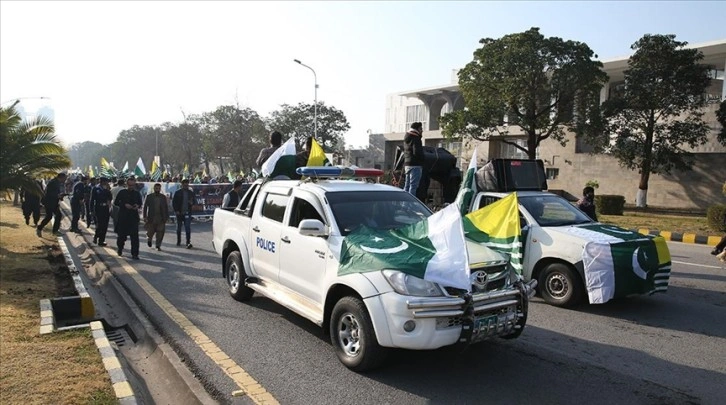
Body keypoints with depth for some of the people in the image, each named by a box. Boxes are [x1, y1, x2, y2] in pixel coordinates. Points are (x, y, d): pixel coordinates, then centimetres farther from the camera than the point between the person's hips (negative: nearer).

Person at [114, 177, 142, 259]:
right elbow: (115, 202, 3)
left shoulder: (137, 193, 7)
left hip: (134, 217, 1)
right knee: (122, 235, 10)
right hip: (123, 217, -1)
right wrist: (124, 205, -13)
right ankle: (120, 248, 40)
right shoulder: (122, 192, 1)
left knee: (135, 236, -8)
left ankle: (134, 254, -5)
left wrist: (138, 206, -7)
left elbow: (140, 203, 16)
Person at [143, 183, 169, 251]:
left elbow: (166, 208, 8)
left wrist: (166, 217, 2)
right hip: (151, 218, -1)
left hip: (161, 218, 1)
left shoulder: (163, 197, 7)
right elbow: (145, 207, 3)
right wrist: (144, 217, -4)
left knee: (160, 232, -4)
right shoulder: (149, 197, 3)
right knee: (150, 231, 5)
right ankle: (149, 239, 37)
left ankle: (158, 246, 6)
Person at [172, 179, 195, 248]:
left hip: (187, 213, 0)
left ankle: (188, 242, -13)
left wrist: (191, 203, -8)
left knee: (188, 228, -10)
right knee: (179, 228, 12)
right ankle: (178, 241, 27)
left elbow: (193, 201, 16)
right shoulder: (178, 192, 2)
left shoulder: (191, 192, 8)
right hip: (179, 213, 0)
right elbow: (173, 202, 3)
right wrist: (176, 210, -7)